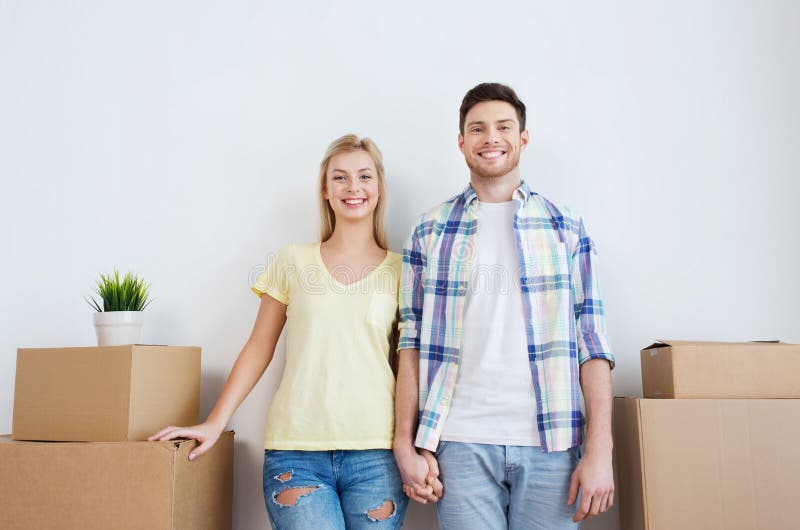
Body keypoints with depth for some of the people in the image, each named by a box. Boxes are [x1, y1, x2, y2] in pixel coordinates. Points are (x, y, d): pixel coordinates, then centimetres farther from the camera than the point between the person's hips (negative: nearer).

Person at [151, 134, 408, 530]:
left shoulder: (399, 271, 6)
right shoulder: (293, 262, 6)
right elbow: (259, 348, 9)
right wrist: (214, 423, 2)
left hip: (375, 453, 1)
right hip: (296, 452, 0)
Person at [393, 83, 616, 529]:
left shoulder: (567, 228, 8)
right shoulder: (431, 231, 8)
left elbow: (593, 342, 3)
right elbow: (412, 341, 5)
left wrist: (600, 450, -5)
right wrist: (406, 445, -1)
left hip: (550, 442, 1)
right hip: (461, 442, 0)